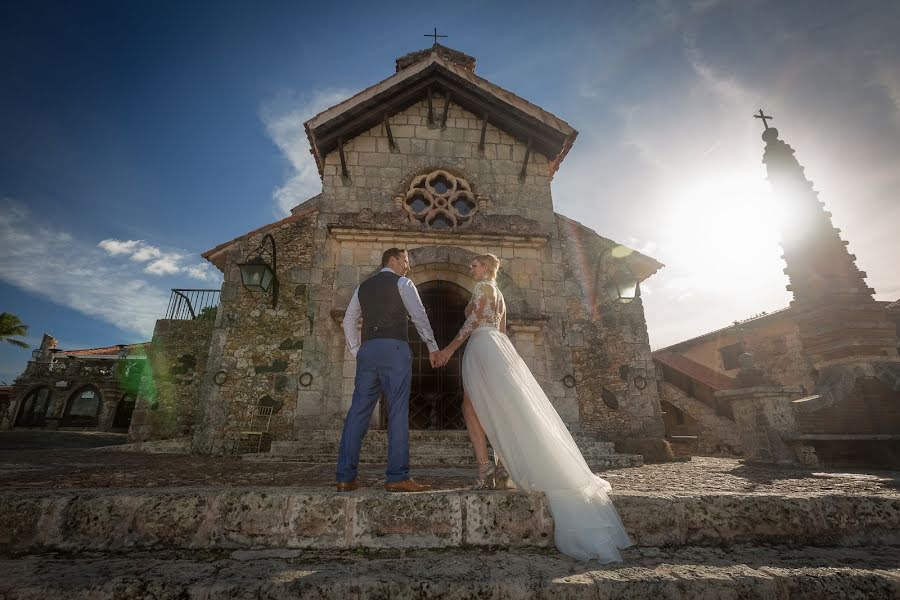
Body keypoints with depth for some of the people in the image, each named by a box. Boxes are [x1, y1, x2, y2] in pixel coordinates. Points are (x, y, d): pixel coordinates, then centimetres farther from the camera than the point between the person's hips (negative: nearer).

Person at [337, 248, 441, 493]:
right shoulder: (402, 283, 6)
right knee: (398, 411, -5)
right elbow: (419, 316, -2)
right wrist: (433, 348, 2)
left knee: (358, 411, 5)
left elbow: (348, 320, 20)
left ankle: (345, 477, 9)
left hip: (367, 350, 6)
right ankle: (398, 477, -4)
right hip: (394, 348, -5)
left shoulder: (363, 286, 23)